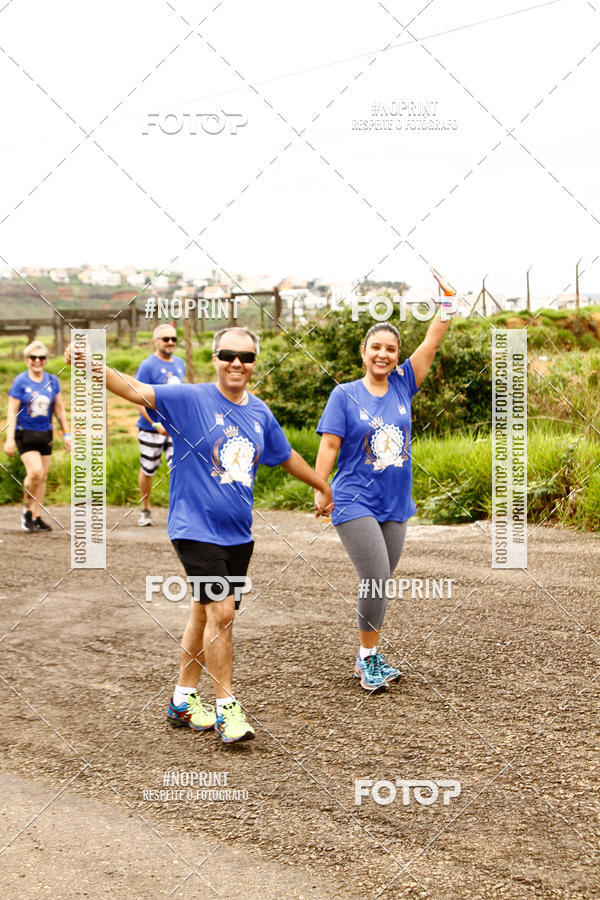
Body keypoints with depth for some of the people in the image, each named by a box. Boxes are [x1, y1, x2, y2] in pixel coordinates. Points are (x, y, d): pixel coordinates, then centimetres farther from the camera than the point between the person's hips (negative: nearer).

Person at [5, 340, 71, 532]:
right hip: (25, 434, -5)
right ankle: (27, 510, 2)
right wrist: (10, 439, -11)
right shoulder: (20, 382, -6)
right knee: (35, 472, -19)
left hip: (45, 434, 5)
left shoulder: (52, 381, 6)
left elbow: (59, 409, 13)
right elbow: (12, 412, -6)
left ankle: (36, 517, 14)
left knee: (43, 477, 6)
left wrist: (66, 433, 10)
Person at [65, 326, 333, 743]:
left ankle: (184, 700, 27)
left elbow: (287, 456, 24)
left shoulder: (260, 413, 8)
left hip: (238, 533, 6)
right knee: (220, 613, -13)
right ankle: (227, 708, -1)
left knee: (205, 615, 13)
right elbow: (136, 390, -20)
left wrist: (324, 486, 35)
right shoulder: (190, 399, -8)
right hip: (196, 528, -6)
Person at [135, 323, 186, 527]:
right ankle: (145, 510, 28)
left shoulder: (180, 363, 9)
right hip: (151, 428, -4)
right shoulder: (147, 366, -11)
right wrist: (155, 424, -19)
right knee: (148, 470, 9)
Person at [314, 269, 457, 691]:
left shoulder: (403, 386, 6)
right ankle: (368, 658, 3)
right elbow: (329, 445, -7)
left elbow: (432, 342, 2)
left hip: (395, 506, 5)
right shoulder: (345, 395, -4)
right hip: (355, 503, -5)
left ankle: (368, 659, 22)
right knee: (376, 581, -13)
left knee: (378, 586, 11)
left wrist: (449, 301, -7)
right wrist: (320, 490, -13)